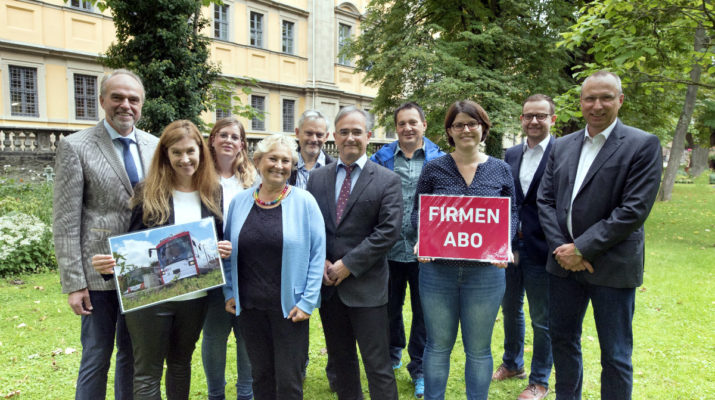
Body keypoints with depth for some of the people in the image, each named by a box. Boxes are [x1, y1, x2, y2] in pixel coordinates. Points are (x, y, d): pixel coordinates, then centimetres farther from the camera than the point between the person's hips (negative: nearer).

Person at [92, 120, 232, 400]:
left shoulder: (214, 193, 1)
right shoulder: (148, 192, -7)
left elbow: (219, 240, 10)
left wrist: (225, 249, -13)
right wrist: (109, 264, -23)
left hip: (195, 298, 3)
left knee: (181, 363, 22)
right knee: (148, 372, 9)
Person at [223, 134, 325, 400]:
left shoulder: (304, 202, -6)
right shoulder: (239, 202, 4)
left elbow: (317, 254, -6)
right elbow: (228, 252, 11)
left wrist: (307, 302, -10)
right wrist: (229, 292, 5)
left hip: (289, 307, -3)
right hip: (249, 306, 3)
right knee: (261, 377, 16)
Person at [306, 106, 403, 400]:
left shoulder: (387, 180, -4)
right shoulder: (317, 178, 8)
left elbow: (389, 230, -11)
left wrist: (349, 264, -14)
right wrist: (320, 262, -7)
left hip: (366, 286, -4)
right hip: (327, 284, 4)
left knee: (377, 365, 2)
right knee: (340, 359, 18)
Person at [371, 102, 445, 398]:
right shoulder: (381, 159, 3)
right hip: (389, 249, 2)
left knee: (423, 311, 9)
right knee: (390, 307, 17)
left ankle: (419, 370, 27)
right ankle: (392, 354, 41)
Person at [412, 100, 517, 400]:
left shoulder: (501, 170, 4)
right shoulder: (434, 168, 1)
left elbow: (511, 213, 8)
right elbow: (418, 210, 5)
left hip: (485, 271, 1)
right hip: (437, 268, 0)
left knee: (479, 349, 13)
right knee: (438, 345, 12)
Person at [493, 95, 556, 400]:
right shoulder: (511, 154, 7)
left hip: (541, 251, -6)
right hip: (510, 247, 6)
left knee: (542, 320, 10)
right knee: (511, 309, 22)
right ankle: (512, 364, 44)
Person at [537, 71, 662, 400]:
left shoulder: (643, 145, -7)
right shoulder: (562, 146, 8)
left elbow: (634, 210, -15)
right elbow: (545, 199, 5)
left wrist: (582, 249, -16)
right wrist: (561, 247, -8)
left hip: (611, 266, -5)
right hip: (564, 262, 5)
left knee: (615, 356, 6)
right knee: (562, 340, 18)